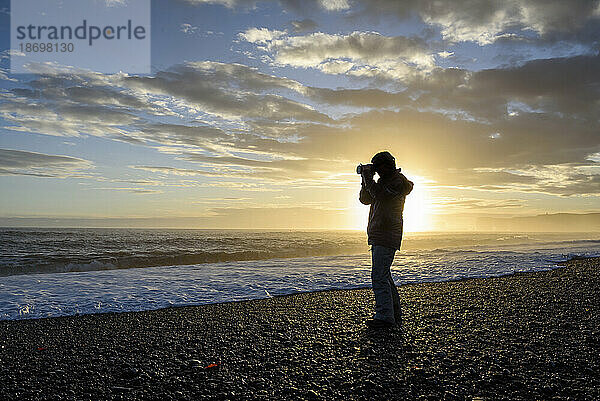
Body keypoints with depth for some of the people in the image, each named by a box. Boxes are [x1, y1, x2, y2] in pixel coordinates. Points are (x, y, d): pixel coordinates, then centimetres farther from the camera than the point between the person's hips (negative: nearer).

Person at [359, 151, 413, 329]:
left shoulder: (398, 181, -7)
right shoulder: (382, 181, 21)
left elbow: (380, 195, -22)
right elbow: (365, 199, 21)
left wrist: (368, 178, -12)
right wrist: (365, 179, 9)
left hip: (387, 236, -10)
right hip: (378, 236, 10)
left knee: (379, 276, -13)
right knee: (384, 276, 13)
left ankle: (384, 316, -10)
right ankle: (395, 315, 21)